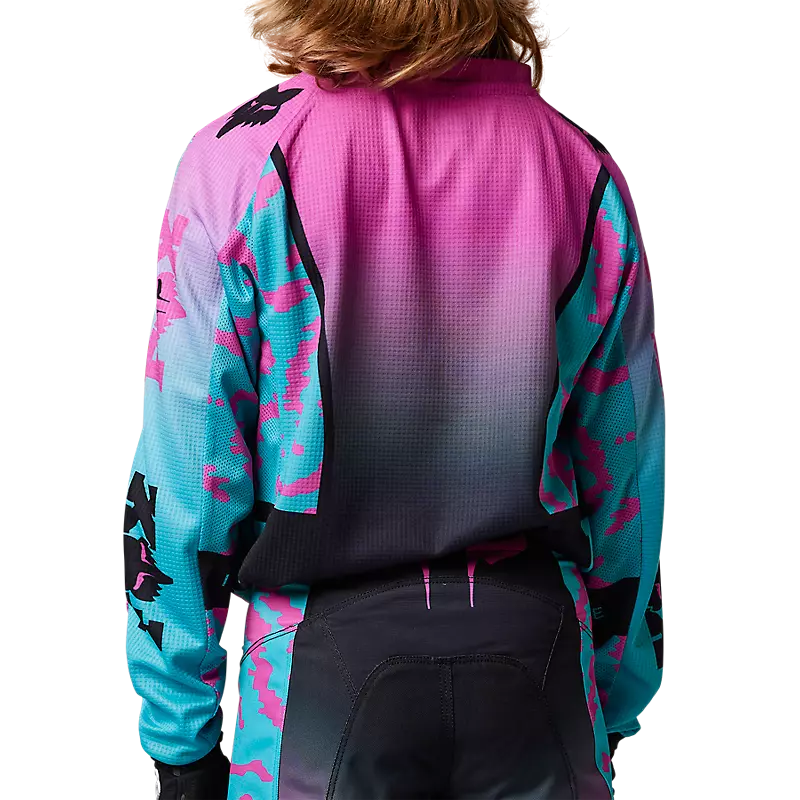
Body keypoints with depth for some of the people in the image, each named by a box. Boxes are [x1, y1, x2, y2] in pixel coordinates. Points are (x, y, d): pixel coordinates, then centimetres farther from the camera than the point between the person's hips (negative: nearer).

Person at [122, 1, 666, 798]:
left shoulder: (241, 161, -10)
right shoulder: (585, 169, -2)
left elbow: (185, 471, -9)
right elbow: (626, 471, 2)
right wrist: (613, 711, 14)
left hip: (328, 651, -2)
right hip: (535, 660, 3)